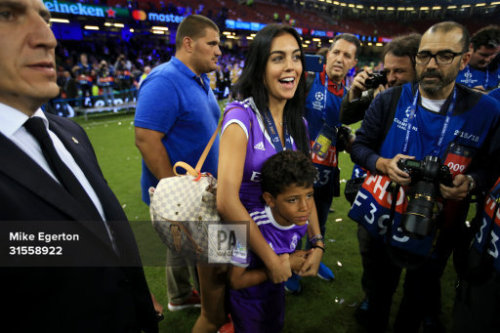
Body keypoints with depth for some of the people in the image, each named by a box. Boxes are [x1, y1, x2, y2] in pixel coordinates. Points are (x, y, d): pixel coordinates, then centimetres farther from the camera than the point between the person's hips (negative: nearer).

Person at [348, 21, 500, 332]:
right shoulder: (389, 101, -9)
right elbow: (360, 145, -3)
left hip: (436, 233, 0)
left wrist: (471, 182, -21)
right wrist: (384, 164, -22)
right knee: (381, 288, 24)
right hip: (385, 222, 1)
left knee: (420, 298, 24)